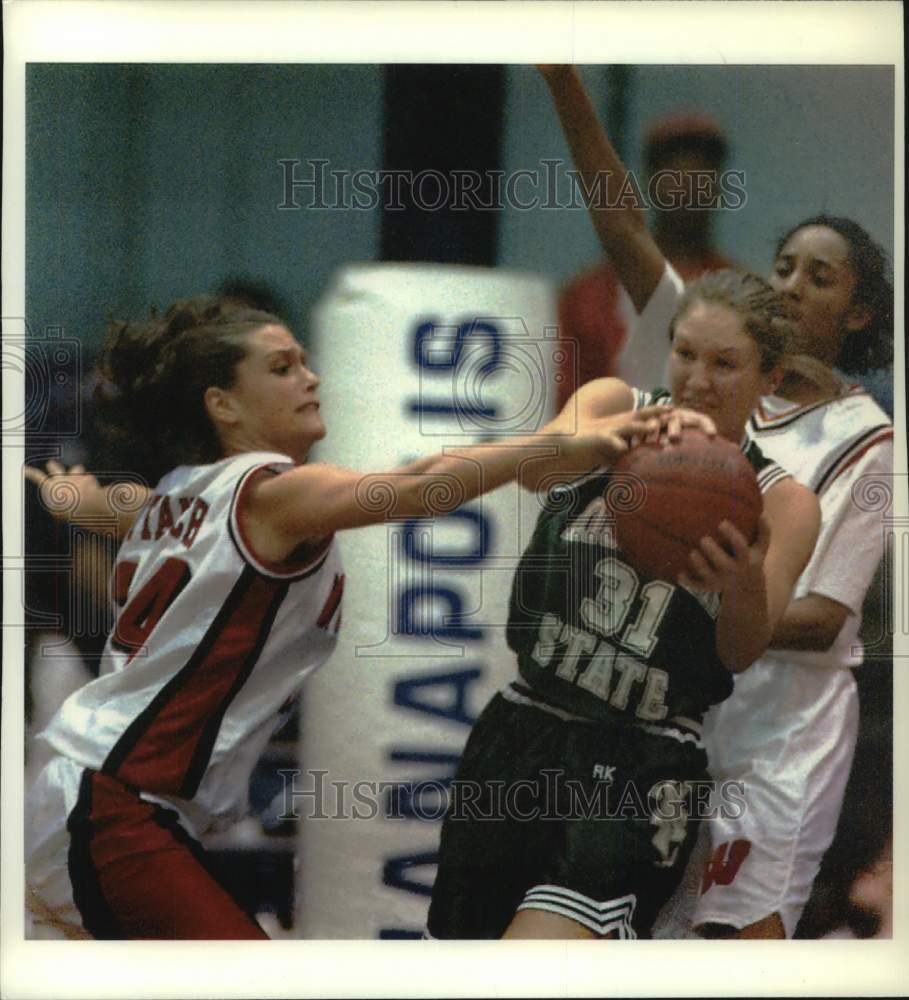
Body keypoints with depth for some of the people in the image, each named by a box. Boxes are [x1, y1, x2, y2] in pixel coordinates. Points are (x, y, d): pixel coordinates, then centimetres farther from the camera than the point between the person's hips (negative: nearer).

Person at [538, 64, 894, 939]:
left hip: (782, 720, -4)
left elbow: (823, 620, -9)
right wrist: (564, 80, -14)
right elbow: (622, 228, -2)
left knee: (742, 928, -10)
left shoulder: (866, 441, -4)